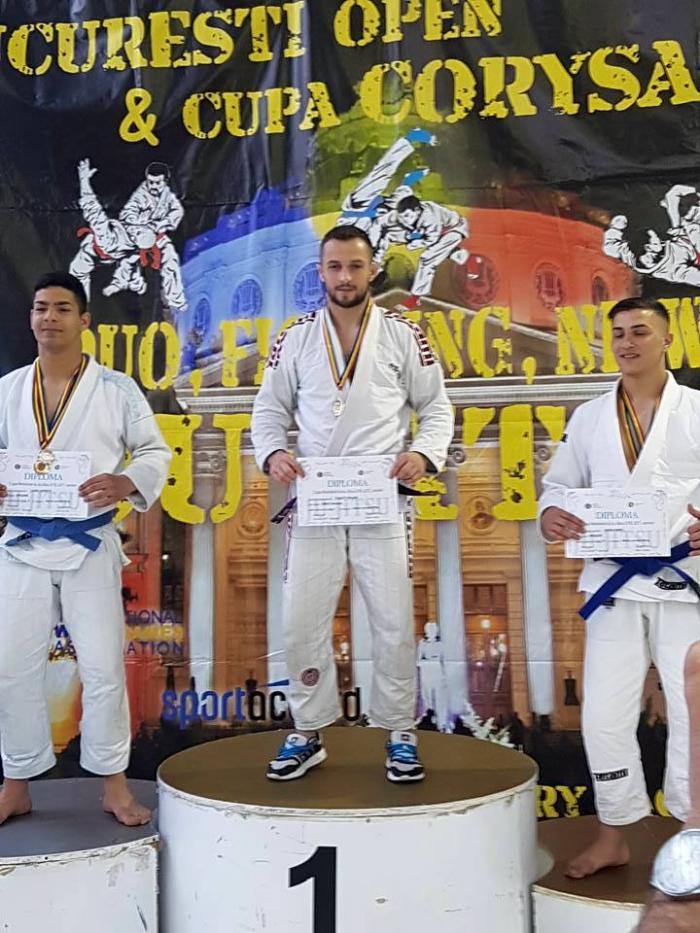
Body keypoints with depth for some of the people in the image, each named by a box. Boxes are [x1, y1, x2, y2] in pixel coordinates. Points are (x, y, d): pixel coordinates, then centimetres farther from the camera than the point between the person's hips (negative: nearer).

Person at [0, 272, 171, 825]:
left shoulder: (117, 390, -2)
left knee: (103, 668, 0)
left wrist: (126, 482, -20)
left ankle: (115, 784, 18)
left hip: (89, 546, -3)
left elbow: (156, 452, 1)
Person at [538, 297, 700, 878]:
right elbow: (559, 483, 12)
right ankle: (613, 836, 24)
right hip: (615, 583, 2)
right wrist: (549, 515, -10)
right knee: (605, 715, 6)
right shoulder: (589, 418, 10)